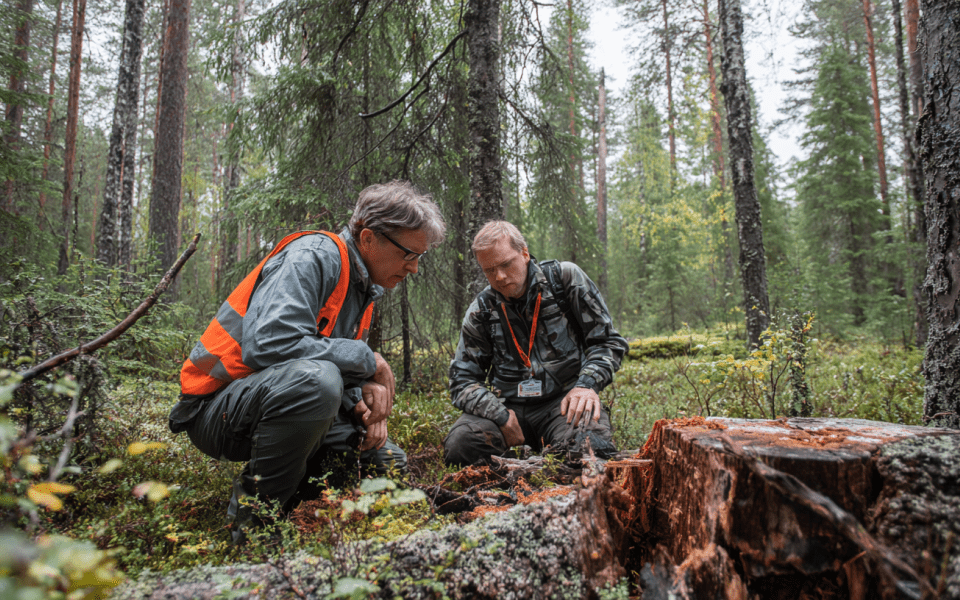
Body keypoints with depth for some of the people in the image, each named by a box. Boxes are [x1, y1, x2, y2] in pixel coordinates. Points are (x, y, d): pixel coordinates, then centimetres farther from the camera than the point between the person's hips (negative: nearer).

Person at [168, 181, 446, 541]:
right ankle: (257, 505, -16)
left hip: (285, 402, 8)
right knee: (315, 378, -39)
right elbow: (268, 344, -34)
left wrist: (364, 397, -11)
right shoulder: (313, 256, -19)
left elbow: (345, 367, 14)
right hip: (218, 409, -8)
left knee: (388, 463, 3)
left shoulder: (363, 286, 9)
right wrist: (369, 360, -24)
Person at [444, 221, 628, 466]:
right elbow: (463, 381, 5)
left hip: (564, 399, -2)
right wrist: (500, 414, -13)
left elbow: (607, 341, 4)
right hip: (509, 406, 2)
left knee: (589, 445, -35)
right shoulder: (480, 310, 6)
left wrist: (587, 384, -15)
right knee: (458, 445, -26)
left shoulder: (565, 277, 1)